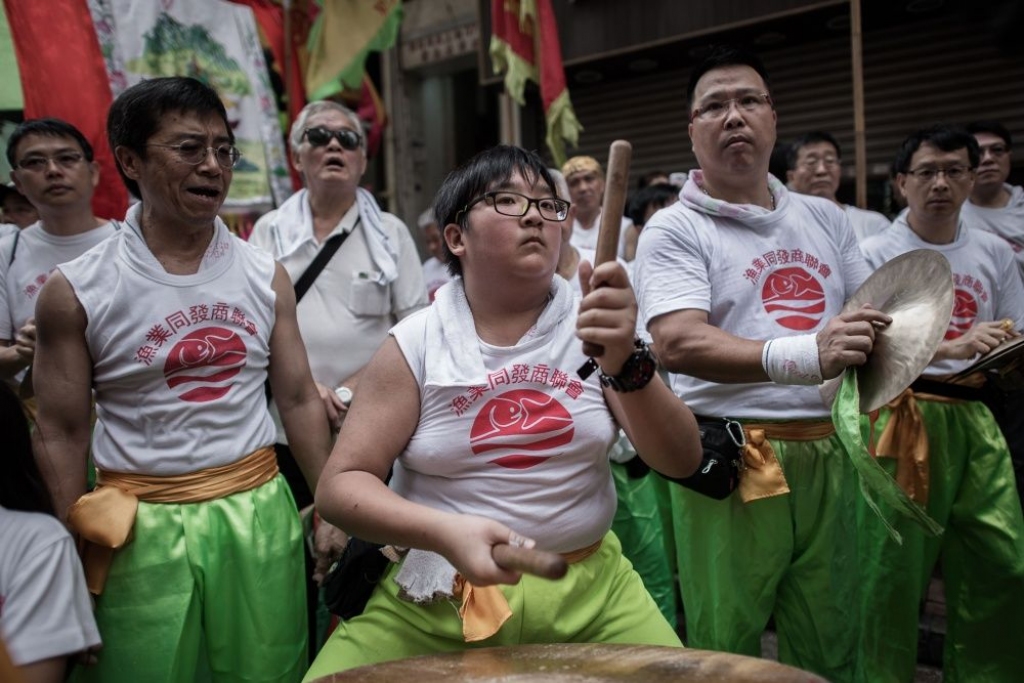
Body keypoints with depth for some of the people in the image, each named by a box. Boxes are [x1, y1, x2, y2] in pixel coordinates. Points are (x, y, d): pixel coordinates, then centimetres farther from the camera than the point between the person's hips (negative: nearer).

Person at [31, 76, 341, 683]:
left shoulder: (267, 276, 2)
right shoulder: (76, 291, -5)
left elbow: (299, 399, 5)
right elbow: (61, 434, -2)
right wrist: (75, 547, -3)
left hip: (258, 512, 2)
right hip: (142, 525, -2)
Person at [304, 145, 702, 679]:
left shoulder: (591, 326, -2)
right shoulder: (416, 345, -6)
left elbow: (681, 463, -9)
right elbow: (340, 484, -7)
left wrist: (625, 360, -26)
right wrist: (444, 532, -24)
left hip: (588, 589, 2)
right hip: (434, 599, -1)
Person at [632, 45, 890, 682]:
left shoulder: (825, 217, 14)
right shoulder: (674, 230, -4)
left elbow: (876, 314, 19)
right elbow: (677, 342, -19)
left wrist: (882, 342, -4)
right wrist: (803, 356, -30)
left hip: (828, 456, 5)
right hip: (732, 462, -5)